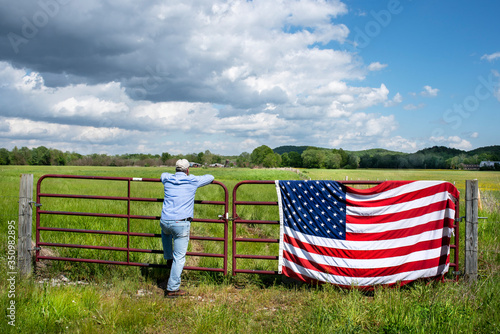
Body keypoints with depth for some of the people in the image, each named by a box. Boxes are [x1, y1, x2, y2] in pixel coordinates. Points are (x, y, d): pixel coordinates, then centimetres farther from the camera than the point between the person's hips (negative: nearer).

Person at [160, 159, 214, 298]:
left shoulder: (168, 179, 11)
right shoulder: (193, 181, 3)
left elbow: (163, 174, 38)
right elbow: (210, 177, 21)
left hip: (165, 222, 4)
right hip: (181, 223, -4)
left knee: (165, 232, 42)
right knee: (179, 257, 1)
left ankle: (168, 258, 43)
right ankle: (173, 289, 2)